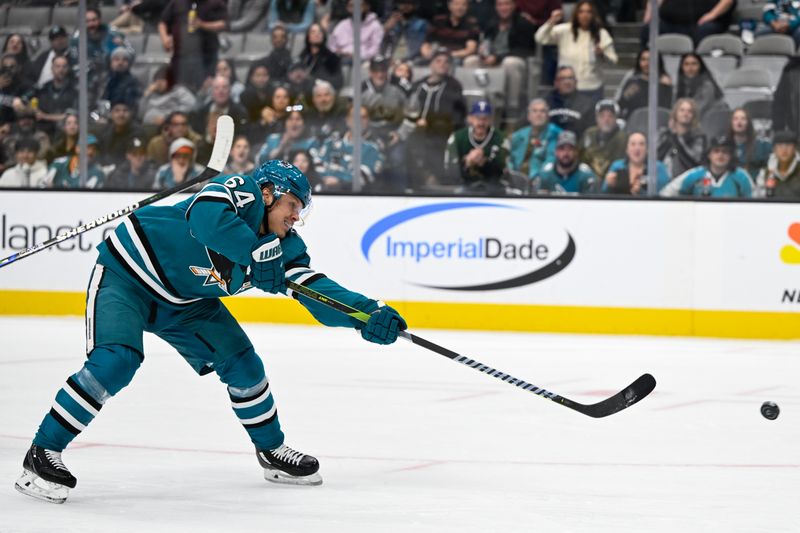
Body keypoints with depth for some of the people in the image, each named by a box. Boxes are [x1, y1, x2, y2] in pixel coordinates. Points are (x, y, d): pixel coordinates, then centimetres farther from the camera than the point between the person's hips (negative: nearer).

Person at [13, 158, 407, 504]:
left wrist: (367, 314, -27)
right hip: (126, 274, -8)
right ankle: (42, 454, -18)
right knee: (116, 362, -25)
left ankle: (271, 451, 26)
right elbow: (207, 214, -45)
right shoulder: (243, 190, -23)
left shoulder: (283, 245, -4)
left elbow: (316, 289, -13)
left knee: (241, 362, 5)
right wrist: (256, 254, -45)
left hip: (184, 302, 8)